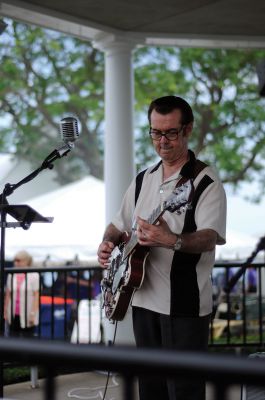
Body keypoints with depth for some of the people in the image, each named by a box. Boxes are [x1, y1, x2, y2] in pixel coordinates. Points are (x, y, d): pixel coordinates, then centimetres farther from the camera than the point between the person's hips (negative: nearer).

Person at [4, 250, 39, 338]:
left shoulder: (34, 275, -6)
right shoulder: (11, 275, 6)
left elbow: (36, 295, -8)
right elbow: (8, 295, 10)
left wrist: (33, 314, -13)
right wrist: (5, 311, 8)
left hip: (27, 315, -4)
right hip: (13, 315, 4)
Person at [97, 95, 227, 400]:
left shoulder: (205, 181, -10)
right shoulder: (144, 179, 12)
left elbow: (211, 237, -22)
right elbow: (118, 224, 19)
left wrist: (172, 240, -40)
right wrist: (107, 243, -2)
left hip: (184, 306, -6)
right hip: (144, 299, 7)